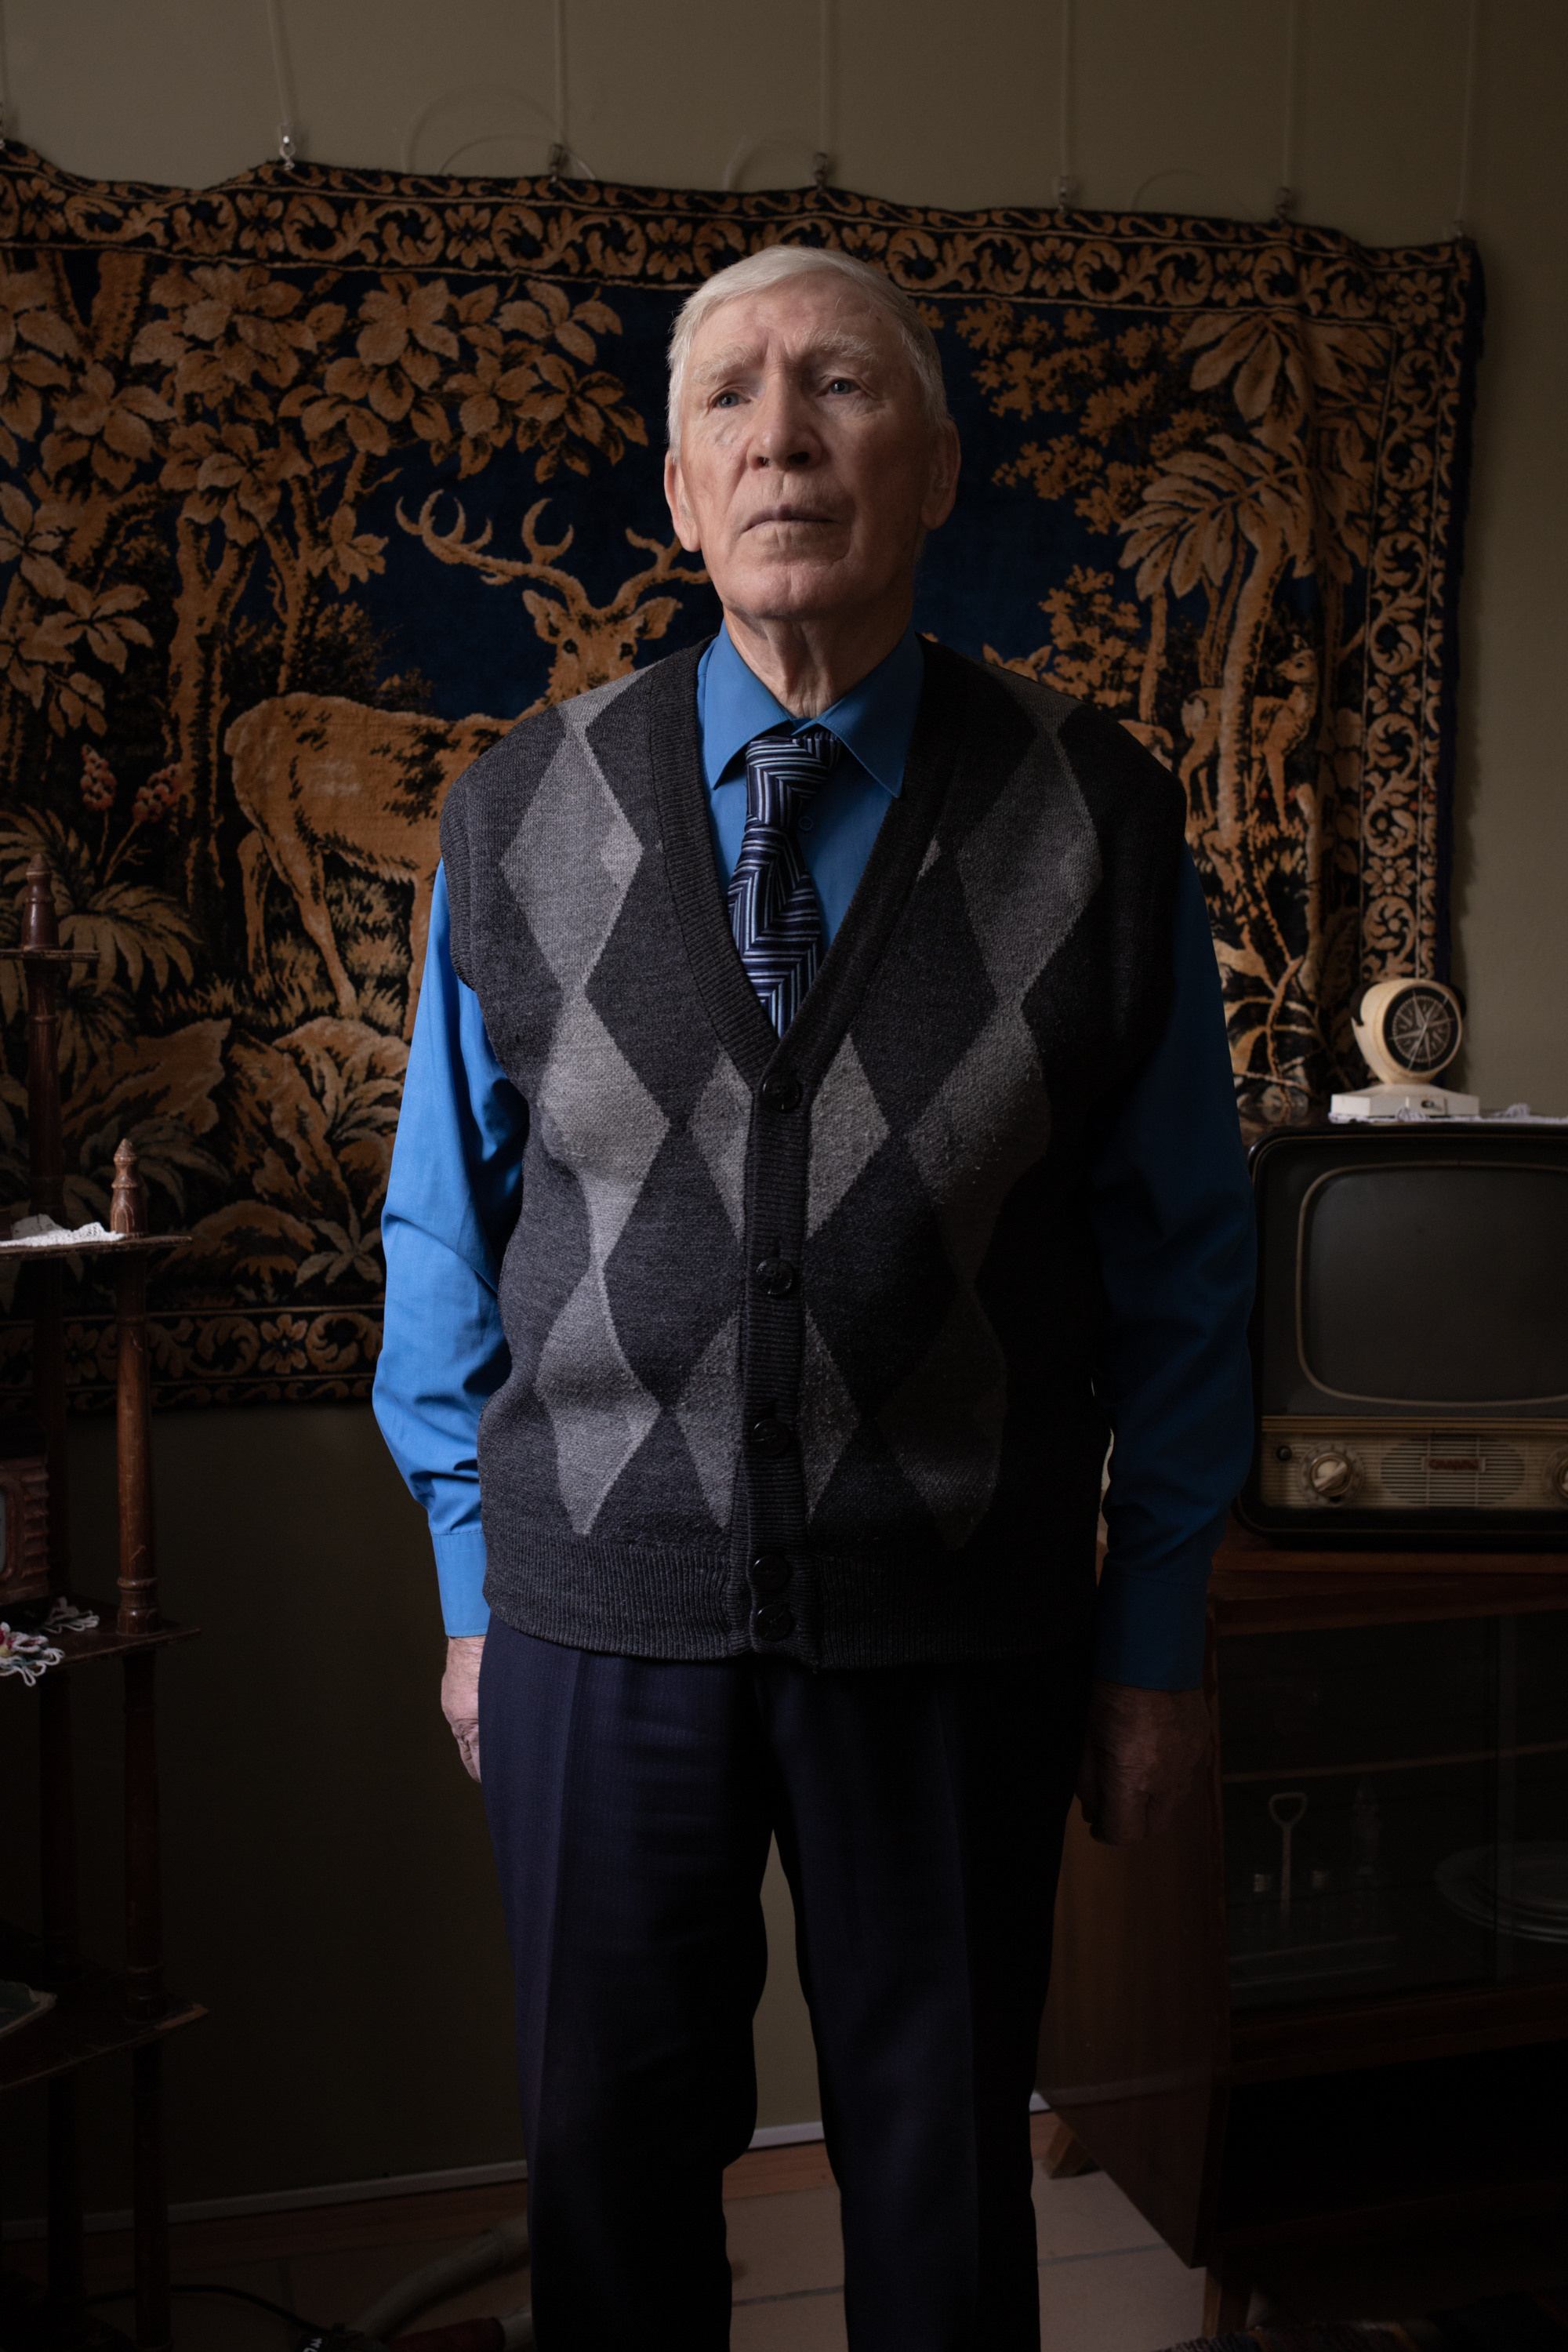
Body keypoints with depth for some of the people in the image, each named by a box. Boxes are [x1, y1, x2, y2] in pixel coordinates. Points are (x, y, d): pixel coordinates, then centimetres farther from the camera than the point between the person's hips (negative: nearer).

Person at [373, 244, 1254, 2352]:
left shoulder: (1098, 819, -5)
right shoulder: (517, 820, -1)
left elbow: (1181, 1258, -1)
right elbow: (449, 1232, 5)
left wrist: (1157, 1632, 2)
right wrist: (475, 1587, 7)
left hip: (955, 1634, 0)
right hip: (600, 1621, 1)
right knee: (611, 2172, 19)